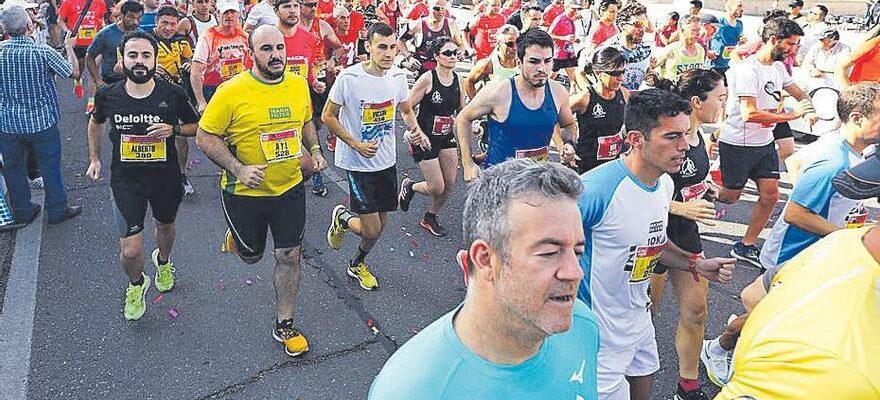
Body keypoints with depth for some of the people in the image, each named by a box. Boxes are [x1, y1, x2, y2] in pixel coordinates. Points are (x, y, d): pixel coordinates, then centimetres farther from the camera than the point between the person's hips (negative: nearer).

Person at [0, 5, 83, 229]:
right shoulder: (43, 52, -17)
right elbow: (74, 72, -6)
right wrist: (69, 48, 9)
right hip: (42, 121, -3)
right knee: (50, 167, 12)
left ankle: (22, 213, 30)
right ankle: (57, 211, 24)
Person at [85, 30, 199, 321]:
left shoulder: (173, 95, -15)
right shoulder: (108, 95, -10)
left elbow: (196, 126, 0)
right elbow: (96, 123, 13)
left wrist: (174, 129, -19)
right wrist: (94, 158, 11)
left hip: (165, 177, 1)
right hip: (125, 180, -1)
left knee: (165, 226, 28)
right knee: (130, 251, -6)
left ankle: (163, 261, 63)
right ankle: (137, 283, 29)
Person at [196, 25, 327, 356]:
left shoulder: (299, 85, -4)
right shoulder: (231, 91, -18)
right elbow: (205, 137, -13)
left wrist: (315, 150, -2)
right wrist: (239, 169, -25)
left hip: (290, 188, 3)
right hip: (245, 192, -3)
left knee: (289, 256, 8)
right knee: (251, 254, 17)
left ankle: (284, 324, 25)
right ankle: (238, 236, 54)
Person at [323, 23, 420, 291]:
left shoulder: (398, 77, -4)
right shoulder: (349, 77, -18)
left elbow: (406, 110, 13)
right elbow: (328, 116, -9)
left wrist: (414, 128, -10)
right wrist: (356, 145, -18)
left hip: (387, 161, 5)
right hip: (357, 162, -5)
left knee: (380, 224, 16)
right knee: (372, 230, -6)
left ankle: (358, 264, 44)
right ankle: (343, 218, 29)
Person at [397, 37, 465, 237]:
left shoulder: (458, 81, 1)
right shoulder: (427, 79, -17)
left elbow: (462, 111, 14)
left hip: (447, 137, 6)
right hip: (425, 139, -6)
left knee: (450, 184, 7)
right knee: (437, 188, -5)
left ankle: (430, 218, 31)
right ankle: (409, 186, 28)